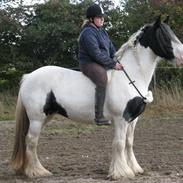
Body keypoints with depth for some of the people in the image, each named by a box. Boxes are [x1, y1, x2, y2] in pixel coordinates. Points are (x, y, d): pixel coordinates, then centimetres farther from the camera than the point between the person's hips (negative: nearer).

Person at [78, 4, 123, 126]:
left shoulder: (102, 31, 16)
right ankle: (99, 116, -43)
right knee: (102, 78, -36)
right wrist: (113, 64, -18)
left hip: (104, 64, 10)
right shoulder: (88, 33, -14)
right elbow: (96, 54, -21)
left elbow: (111, 49, 17)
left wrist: (118, 61, -2)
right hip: (89, 64, -10)